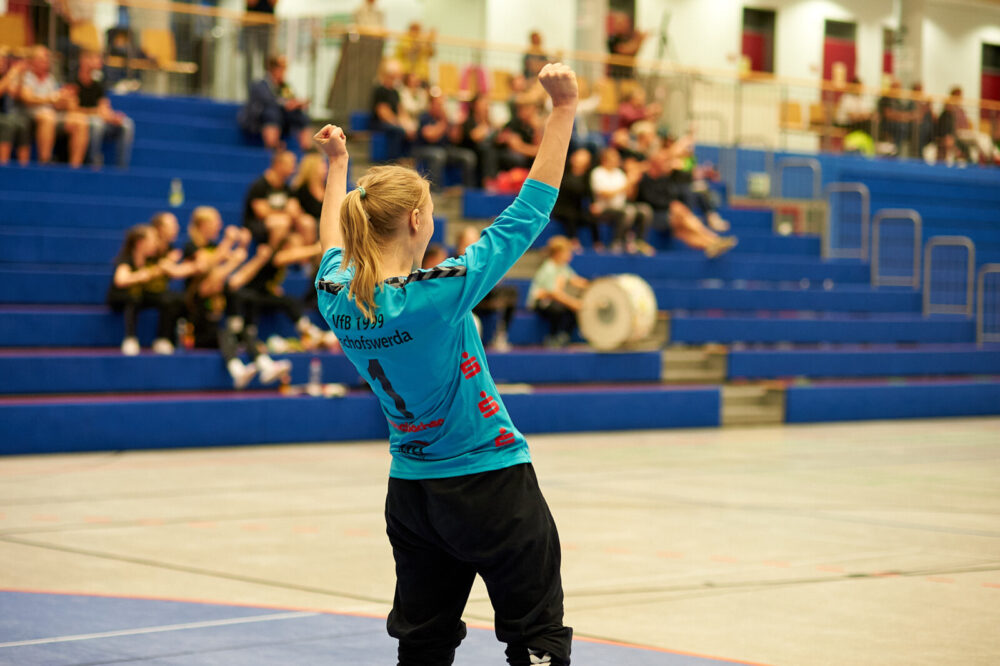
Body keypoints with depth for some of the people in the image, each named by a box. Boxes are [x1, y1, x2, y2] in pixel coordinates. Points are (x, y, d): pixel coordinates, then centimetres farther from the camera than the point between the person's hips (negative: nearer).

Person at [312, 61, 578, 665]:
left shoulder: (337, 301, -5)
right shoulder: (439, 294, -23)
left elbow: (336, 244, 19)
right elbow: (529, 214, -18)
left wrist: (337, 165, 34)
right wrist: (564, 110, -13)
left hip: (411, 495, 7)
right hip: (491, 480, -7)